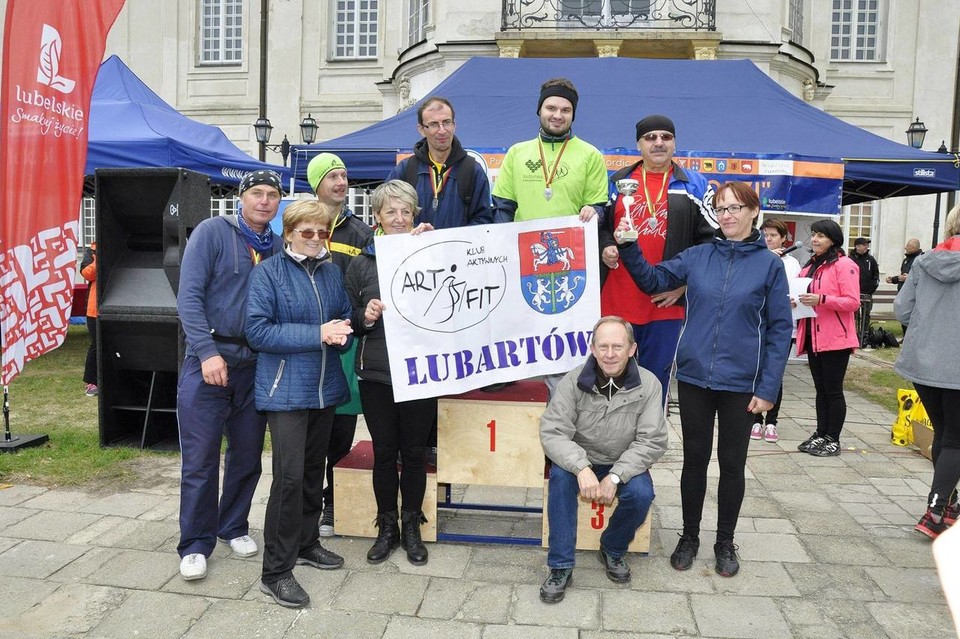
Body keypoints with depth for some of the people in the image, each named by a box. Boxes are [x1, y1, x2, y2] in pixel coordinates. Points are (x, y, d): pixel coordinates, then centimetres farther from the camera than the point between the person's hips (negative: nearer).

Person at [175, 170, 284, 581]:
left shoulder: (277, 247, 8)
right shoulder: (212, 232, -5)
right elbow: (189, 296, -11)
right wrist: (208, 352, -19)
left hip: (255, 362, 5)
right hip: (209, 357, -4)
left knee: (248, 454, 12)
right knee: (200, 458, 1)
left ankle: (234, 527, 31)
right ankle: (196, 544, 15)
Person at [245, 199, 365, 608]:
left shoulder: (332, 272, 9)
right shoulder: (268, 273, -6)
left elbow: (347, 318, 16)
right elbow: (258, 330, -14)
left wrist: (341, 332, -9)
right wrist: (317, 334, -19)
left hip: (325, 386, 6)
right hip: (286, 388, -6)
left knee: (314, 470, 16)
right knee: (289, 475, -9)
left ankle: (306, 543, 34)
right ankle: (276, 572, 2)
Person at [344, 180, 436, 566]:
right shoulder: (362, 264, 4)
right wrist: (365, 317, -14)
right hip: (376, 374, 1)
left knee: (414, 452, 10)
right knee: (384, 452, 10)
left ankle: (411, 527, 28)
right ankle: (387, 527, 28)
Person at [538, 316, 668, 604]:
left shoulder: (648, 384, -13)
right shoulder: (574, 381, -16)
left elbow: (652, 441, -14)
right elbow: (552, 432, -19)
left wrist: (615, 476, -26)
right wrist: (581, 468, -36)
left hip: (625, 464, 1)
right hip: (579, 461, 0)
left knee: (641, 494, -28)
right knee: (560, 476, -31)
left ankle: (613, 550, 5)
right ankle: (560, 567, -18)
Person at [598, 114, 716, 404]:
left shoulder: (694, 185, 6)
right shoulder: (618, 181, 11)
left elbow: (710, 239, 3)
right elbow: (599, 225, 17)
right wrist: (605, 249, -4)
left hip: (666, 303, -1)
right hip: (616, 300, 2)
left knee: (655, 378, 7)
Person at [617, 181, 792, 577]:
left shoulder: (769, 264, -3)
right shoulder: (698, 256, 3)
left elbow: (780, 329, -4)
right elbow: (652, 280, 4)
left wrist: (768, 388, -8)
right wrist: (628, 248, -13)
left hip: (741, 383, -1)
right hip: (694, 377, 2)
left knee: (732, 463, 12)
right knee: (694, 459, 12)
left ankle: (725, 542, 30)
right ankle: (689, 536, 29)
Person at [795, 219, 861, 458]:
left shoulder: (844, 265, -8)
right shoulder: (809, 266, 16)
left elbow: (853, 301, -15)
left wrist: (821, 299, -25)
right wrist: (797, 300, 2)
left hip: (835, 339, -7)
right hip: (813, 337, 8)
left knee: (833, 390, 0)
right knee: (820, 389, 13)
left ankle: (833, 440, 8)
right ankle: (820, 435, 21)